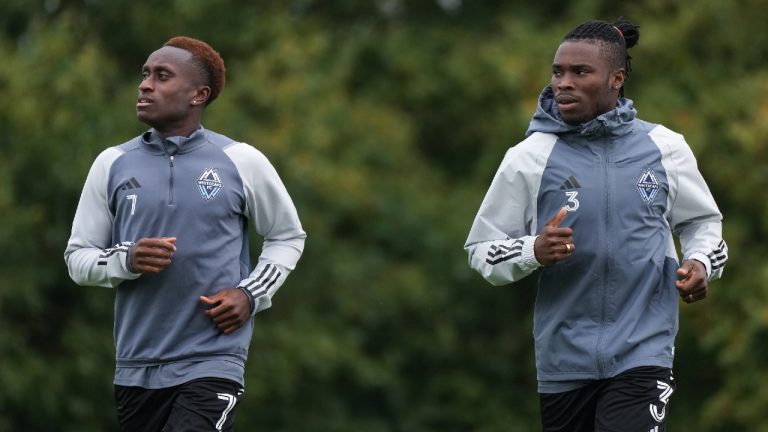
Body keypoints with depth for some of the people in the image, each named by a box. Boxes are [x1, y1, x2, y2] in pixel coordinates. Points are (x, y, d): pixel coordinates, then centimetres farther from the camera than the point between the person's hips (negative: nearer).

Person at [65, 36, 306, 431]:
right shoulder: (113, 164, 7)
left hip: (212, 365, -3)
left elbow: (288, 236, 14)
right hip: (136, 367, 4)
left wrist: (251, 295, -3)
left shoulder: (241, 162, 1)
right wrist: (127, 260, -12)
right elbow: (78, 258, 9)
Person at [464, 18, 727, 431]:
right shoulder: (528, 158, -2)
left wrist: (701, 264, -3)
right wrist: (533, 252, -18)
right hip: (563, 360, 1)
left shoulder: (663, 147, 2)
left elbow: (701, 221, 18)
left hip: (642, 352, -1)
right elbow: (482, 250, 2)